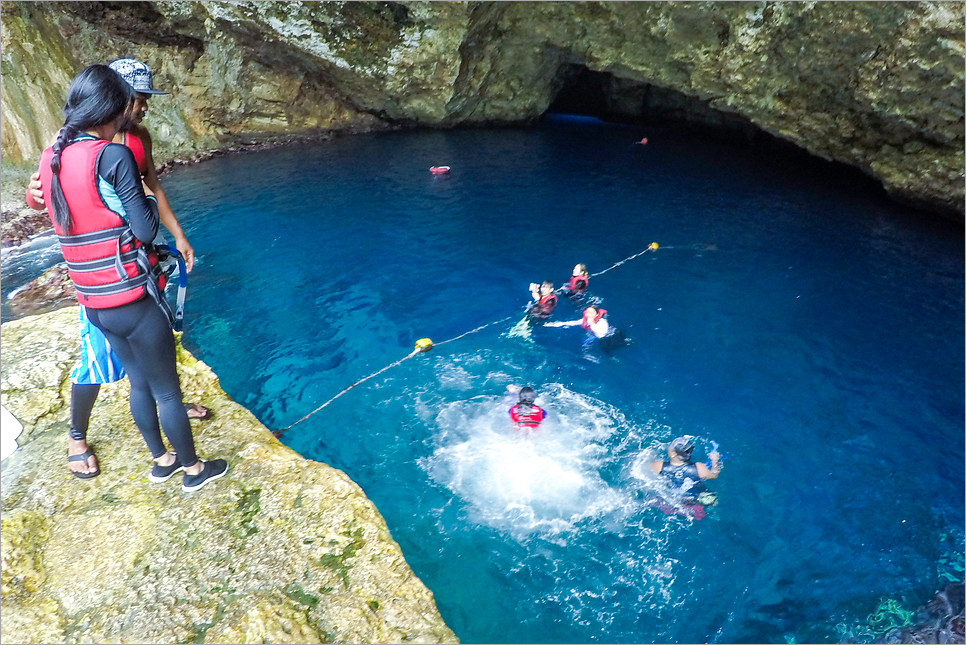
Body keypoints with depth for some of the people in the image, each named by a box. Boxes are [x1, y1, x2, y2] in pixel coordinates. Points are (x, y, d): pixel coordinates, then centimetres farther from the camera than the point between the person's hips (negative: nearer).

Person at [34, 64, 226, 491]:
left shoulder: (50, 158, 5)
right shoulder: (112, 155, -18)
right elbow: (145, 229, -17)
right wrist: (147, 201, 1)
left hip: (94, 303, 7)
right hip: (135, 300, -7)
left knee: (139, 383, 23)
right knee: (166, 390, 9)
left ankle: (161, 460, 39)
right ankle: (193, 469, 26)